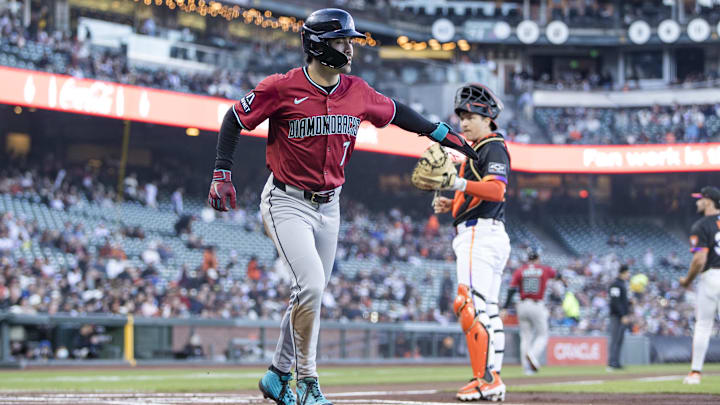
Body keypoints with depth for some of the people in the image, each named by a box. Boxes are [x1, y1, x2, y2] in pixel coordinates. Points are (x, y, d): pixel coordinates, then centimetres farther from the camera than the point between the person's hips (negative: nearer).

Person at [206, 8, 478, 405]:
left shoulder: (357, 92, 1)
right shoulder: (282, 88, -15)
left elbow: (396, 112, 18)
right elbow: (235, 119, -6)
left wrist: (442, 134, 20)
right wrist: (222, 172, -12)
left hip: (328, 207, 6)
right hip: (287, 204, -6)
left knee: (310, 293, 11)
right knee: (312, 284, -20)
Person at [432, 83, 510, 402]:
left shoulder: (493, 148, -7)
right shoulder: (476, 150, 24)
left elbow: (497, 190, -23)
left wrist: (460, 184, -36)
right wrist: (450, 205, 12)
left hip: (481, 233, -11)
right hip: (486, 235, 11)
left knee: (470, 305, -19)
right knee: (487, 310, 10)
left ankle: (485, 379, -23)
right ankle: (493, 381, 12)